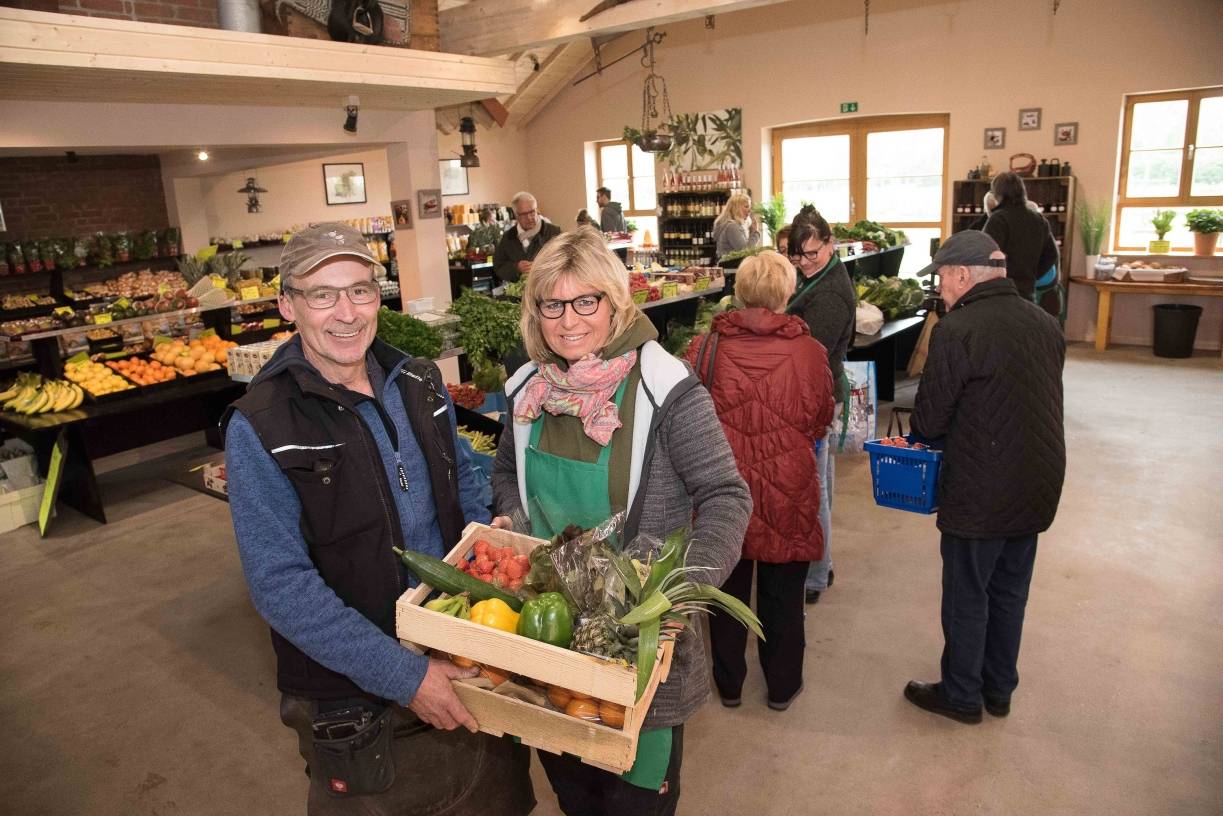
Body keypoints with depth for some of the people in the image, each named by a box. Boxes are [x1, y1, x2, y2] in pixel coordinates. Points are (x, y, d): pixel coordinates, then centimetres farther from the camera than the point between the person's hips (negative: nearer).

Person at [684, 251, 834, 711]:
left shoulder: (705, 348, -13)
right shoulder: (809, 351, -12)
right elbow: (821, 422, 2)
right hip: (787, 488, 0)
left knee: (728, 585, 18)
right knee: (783, 594, 18)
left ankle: (729, 684, 35)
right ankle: (782, 686, 35)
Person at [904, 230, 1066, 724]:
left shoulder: (956, 330, -20)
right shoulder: (1045, 323, 4)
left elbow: (929, 419, -15)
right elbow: (1042, 403, 12)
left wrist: (923, 436, 8)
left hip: (981, 492, -7)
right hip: (1039, 486, 7)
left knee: (967, 596, 10)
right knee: (1010, 592, 21)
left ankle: (961, 696, 28)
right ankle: (999, 690, 37)